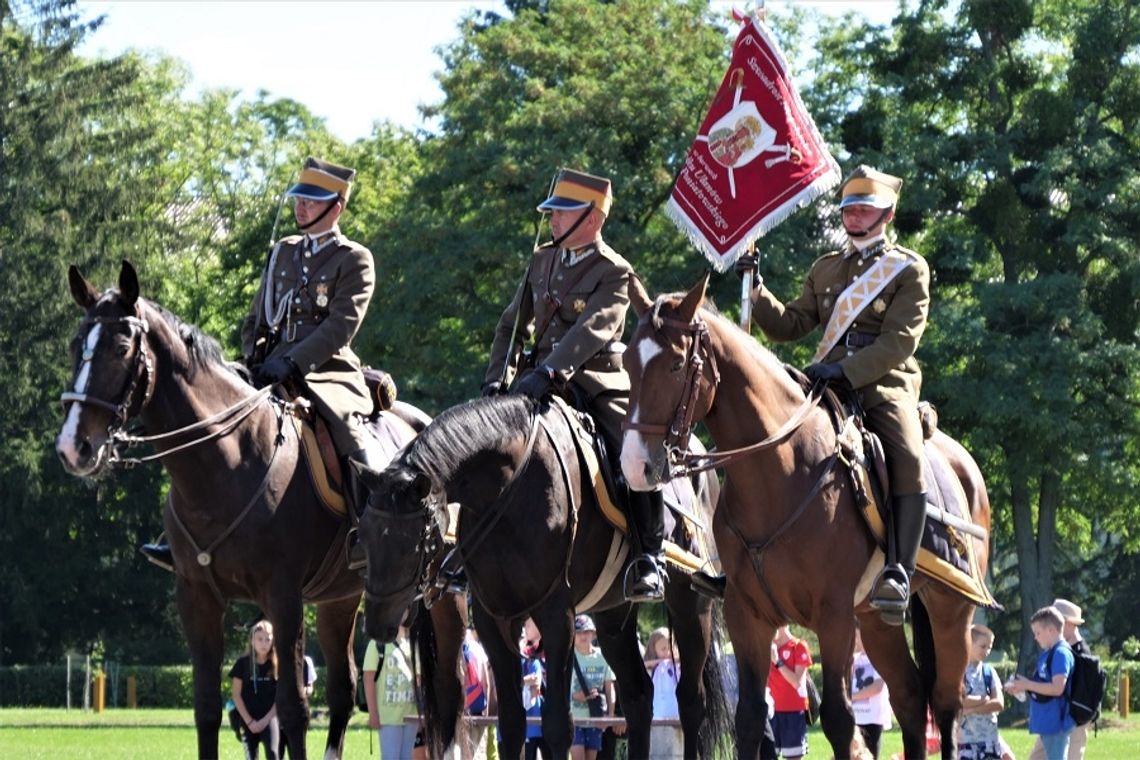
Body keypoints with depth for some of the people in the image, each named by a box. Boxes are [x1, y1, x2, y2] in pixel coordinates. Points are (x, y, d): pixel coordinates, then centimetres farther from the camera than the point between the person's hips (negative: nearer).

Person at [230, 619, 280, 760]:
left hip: (269, 718, -1)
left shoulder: (277, 664, -1)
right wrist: (249, 721, -6)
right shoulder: (243, 663, -1)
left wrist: (266, 719, -9)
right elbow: (236, 694, -1)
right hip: (248, 720, 1)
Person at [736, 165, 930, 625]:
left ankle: (897, 575, -31)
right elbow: (790, 326, 19)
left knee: (909, 463, -30)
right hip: (825, 387, 5)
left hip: (884, 386, -5)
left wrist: (846, 370, -21)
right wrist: (756, 291, 3)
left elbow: (899, 341, -8)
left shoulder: (909, 269, 4)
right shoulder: (825, 269, 21)